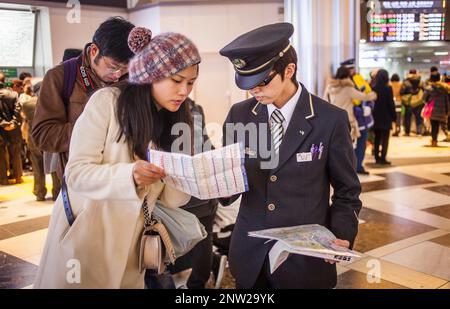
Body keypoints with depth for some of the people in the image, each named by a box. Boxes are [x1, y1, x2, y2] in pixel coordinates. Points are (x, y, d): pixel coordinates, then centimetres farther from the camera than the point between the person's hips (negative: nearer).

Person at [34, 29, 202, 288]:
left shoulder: (176, 121, 1)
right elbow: (76, 172, -17)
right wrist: (130, 175, -32)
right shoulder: (107, 102, -13)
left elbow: (169, 198, -1)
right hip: (85, 238, -4)